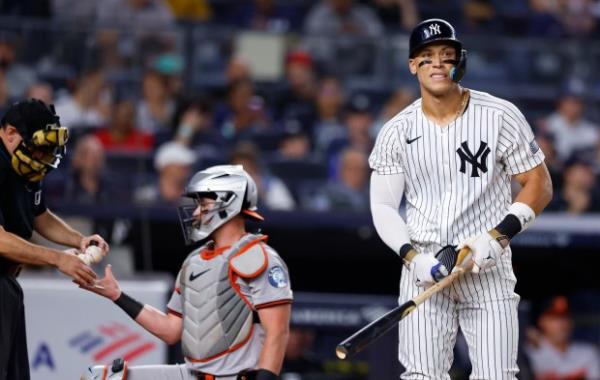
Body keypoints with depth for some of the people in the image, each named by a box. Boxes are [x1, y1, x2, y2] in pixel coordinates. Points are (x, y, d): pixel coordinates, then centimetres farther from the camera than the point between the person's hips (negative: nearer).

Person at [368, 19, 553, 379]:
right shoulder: (396, 132, 2)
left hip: (489, 267, -1)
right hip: (425, 266, 1)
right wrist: (413, 257, -12)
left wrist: (497, 237, -14)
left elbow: (539, 184, 0)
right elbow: (383, 206, 5)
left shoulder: (501, 116, -4)